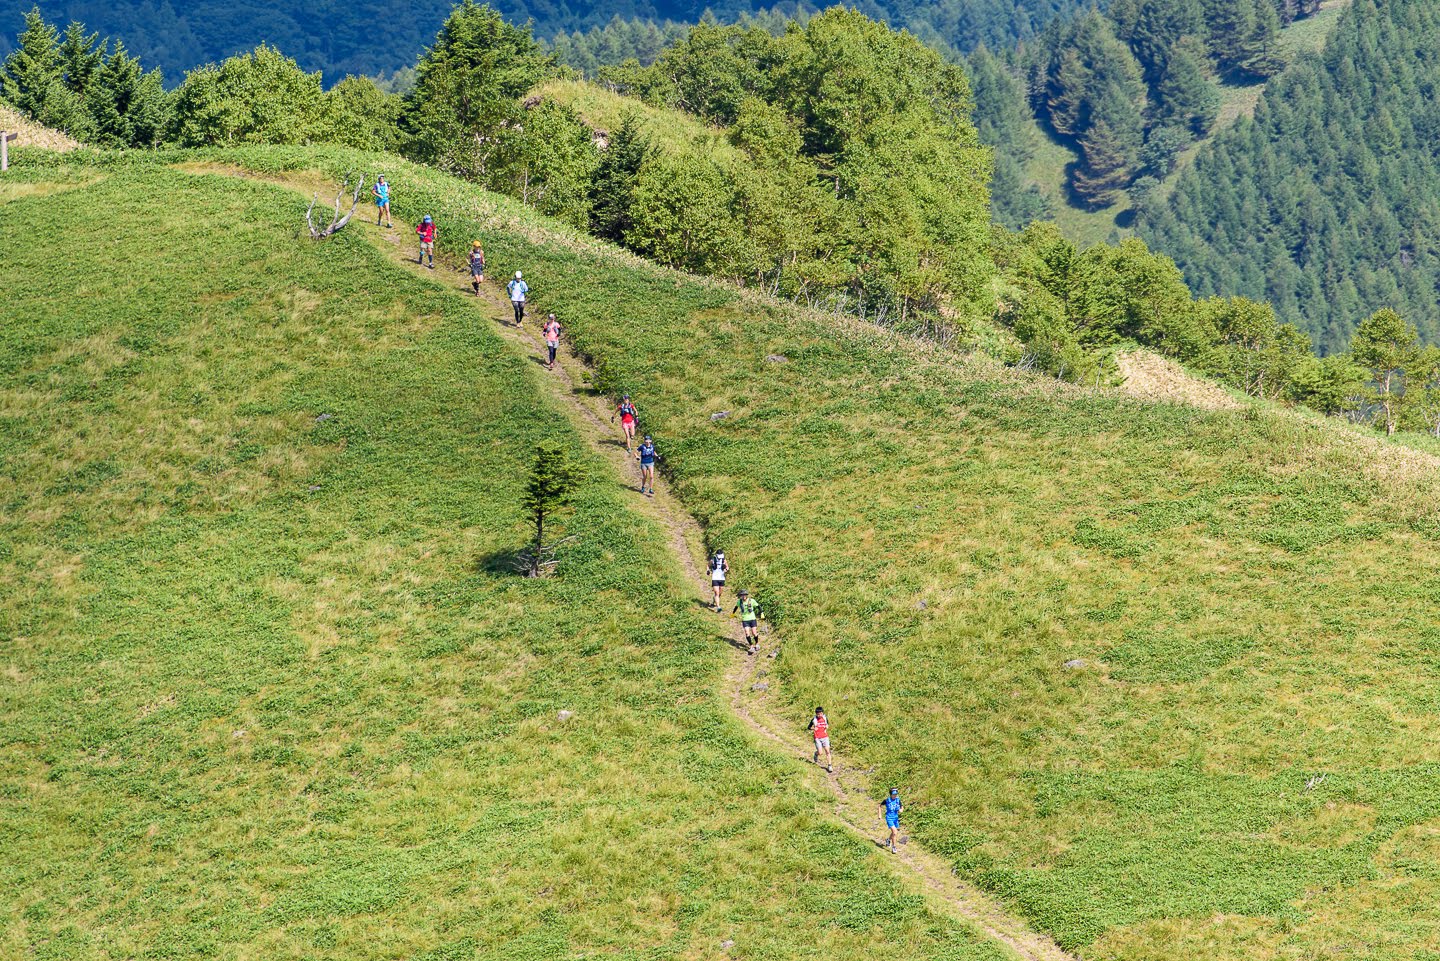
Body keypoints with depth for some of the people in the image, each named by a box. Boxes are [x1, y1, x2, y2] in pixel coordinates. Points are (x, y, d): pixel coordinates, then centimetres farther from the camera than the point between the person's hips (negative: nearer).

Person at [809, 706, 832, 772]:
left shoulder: (825, 718, 2)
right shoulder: (814, 720, -6)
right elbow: (809, 727, 4)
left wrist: (827, 727, -1)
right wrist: (813, 728, -17)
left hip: (825, 737, 2)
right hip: (817, 738, -2)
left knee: (827, 751, -6)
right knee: (819, 752, -6)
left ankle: (829, 766, 0)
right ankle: (816, 754, 33)